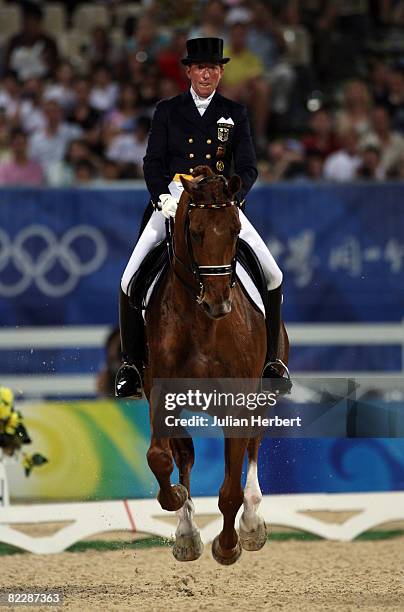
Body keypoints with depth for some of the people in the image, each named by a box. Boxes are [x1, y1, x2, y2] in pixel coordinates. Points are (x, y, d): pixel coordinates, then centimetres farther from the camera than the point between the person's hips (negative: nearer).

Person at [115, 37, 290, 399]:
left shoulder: (235, 114, 9)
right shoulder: (167, 111, 8)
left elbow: (247, 168, 3)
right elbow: (153, 162, 3)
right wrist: (162, 197, -16)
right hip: (173, 201, 0)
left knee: (272, 277, -13)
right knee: (131, 281, -15)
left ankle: (270, 358, 0)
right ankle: (132, 362, -1)